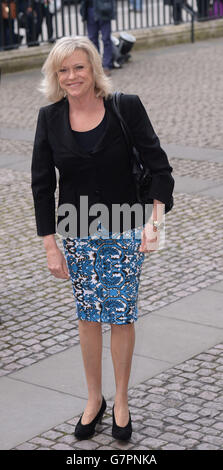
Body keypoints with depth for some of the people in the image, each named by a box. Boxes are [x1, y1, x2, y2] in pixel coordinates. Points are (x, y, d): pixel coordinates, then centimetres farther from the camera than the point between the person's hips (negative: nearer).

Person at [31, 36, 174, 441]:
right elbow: (42, 185, 0)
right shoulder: (50, 118, -4)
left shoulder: (127, 108, -10)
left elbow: (159, 167, -9)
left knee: (121, 317, 6)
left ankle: (121, 403, 25)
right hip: (77, 235, 2)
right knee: (88, 316, 12)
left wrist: (155, 218, -25)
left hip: (123, 232, -2)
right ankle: (94, 399, 30)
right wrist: (51, 247, -3)